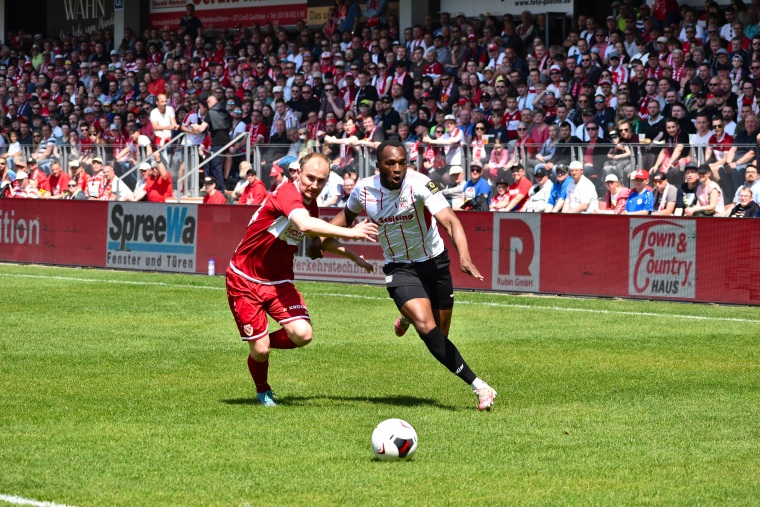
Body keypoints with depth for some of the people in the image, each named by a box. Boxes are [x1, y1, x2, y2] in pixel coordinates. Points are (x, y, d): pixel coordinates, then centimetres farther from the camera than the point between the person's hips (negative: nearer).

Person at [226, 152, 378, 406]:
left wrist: (353, 255, 17)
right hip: (245, 280, -7)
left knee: (302, 334, -15)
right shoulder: (287, 194, -24)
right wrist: (350, 232, -44)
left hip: (279, 280, 7)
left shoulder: (311, 206, 3)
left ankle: (261, 343, 17)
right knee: (260, 350, -6)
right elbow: (305, 225, -45)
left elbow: (321, 240, 25)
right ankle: (263, 391, 27)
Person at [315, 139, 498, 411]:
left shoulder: (420, 185, -24)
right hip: (400, 268, 1)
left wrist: (465, 258, -50)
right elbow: (347, 215, 14)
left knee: (440, 332, 8)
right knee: (427, 327, -22)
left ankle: (407, 318, 45)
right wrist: (321, 242, 6)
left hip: (434, 262, -1)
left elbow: (450, 221, -35)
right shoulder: (364, 189, -11)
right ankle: (478, 386, -18)